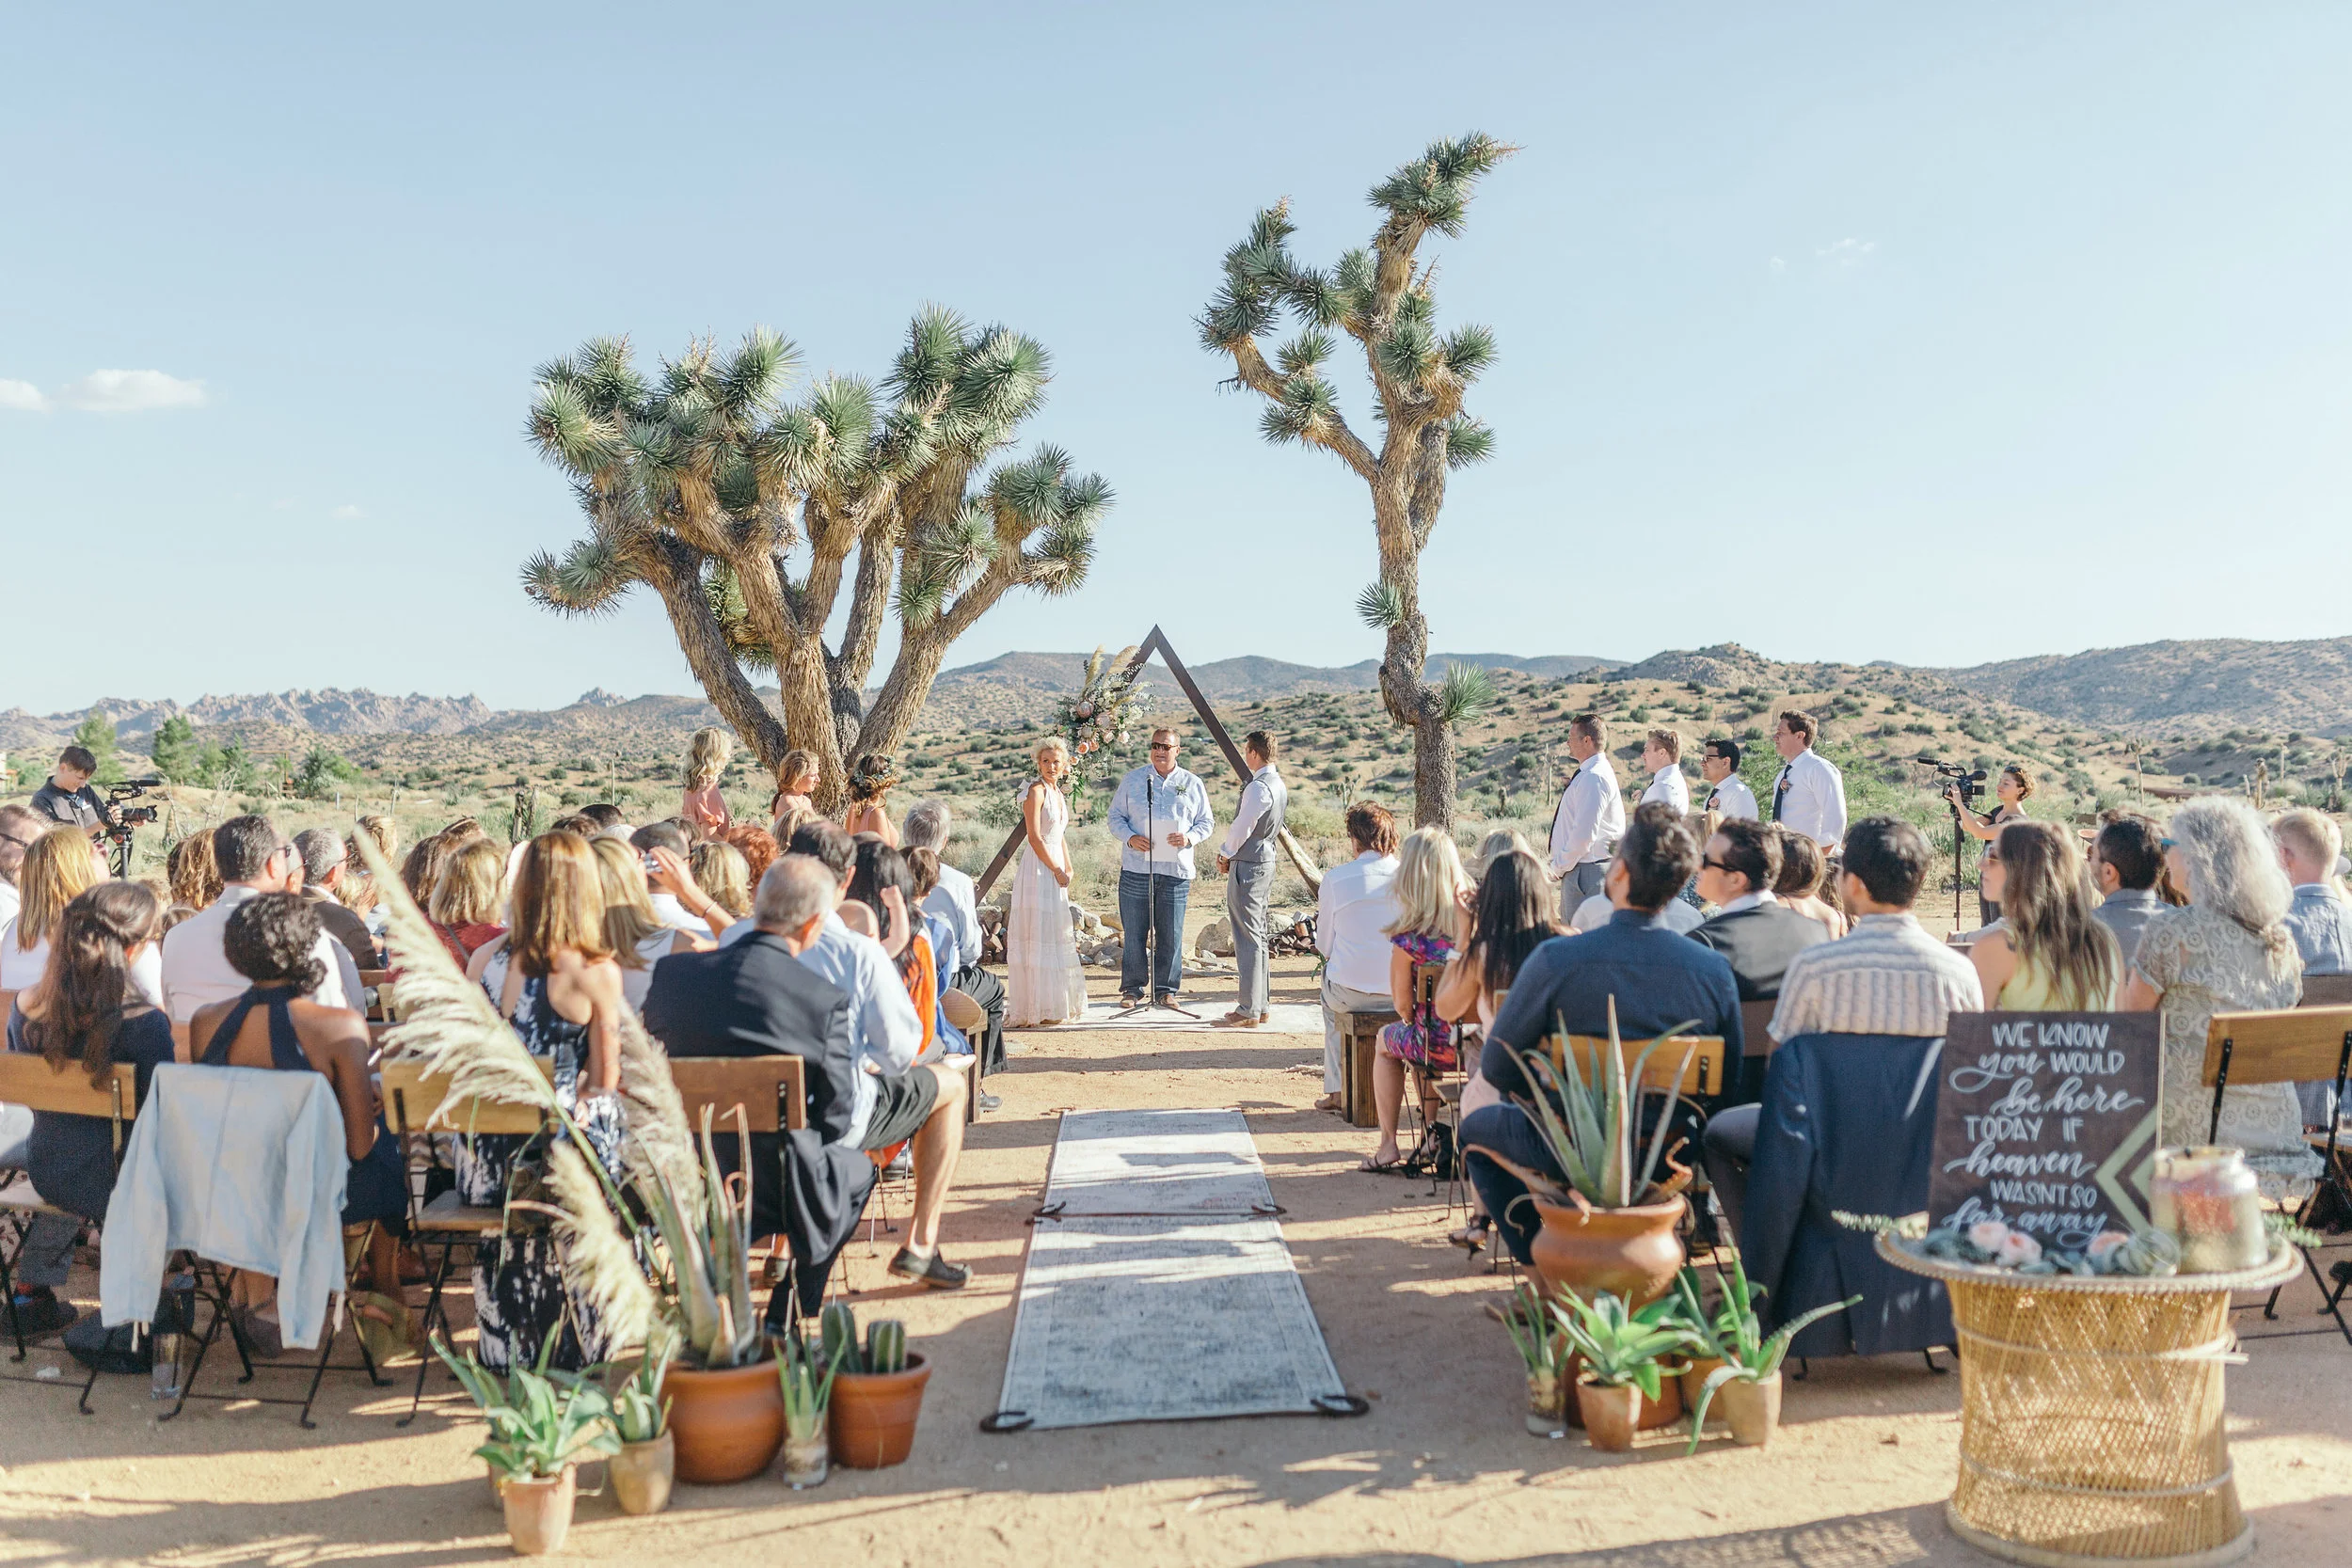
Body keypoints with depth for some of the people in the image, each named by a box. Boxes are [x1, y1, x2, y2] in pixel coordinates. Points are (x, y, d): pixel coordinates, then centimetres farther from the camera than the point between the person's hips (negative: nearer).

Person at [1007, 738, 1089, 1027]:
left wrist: (1068, 869, 13)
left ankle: (1054, 1007, 19)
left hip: (1054, 870, 9)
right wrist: (1057, 870, -13)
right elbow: (1034, 837, -17)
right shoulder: (1036, 791, -11)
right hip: (1037, 870, -9)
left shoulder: (1056, 791, 15)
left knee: (1055, 937, 12)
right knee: (1039, 937, -7)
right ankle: (1037, 1008, -4)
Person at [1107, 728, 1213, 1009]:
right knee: (1133, 933, 1)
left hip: (1176, 871, 1)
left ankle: (1166, 990, 12)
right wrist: (1130, 838, -9)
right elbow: (1115, 817, 10)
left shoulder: (1193, 785, 10)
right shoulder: (1132, 780, 8)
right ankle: (1132, 989, 11)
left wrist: (1189, 838, -6)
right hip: (1136, 868, 0)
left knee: (1171, 934, 2)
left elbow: (1206, 822, 14)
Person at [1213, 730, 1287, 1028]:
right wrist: (1231, 853, 12)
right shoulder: (1280, 785, 12)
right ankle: (1259, 1005, 21)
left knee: (1248, 938, -6)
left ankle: (1249, 1011, -4)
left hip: (1247, 866, -10)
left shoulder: (1258, 787, -19)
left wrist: (1225, 853, 1)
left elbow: (1241, 828, -17)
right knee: (1258, 936, 15)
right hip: (1266, 861, 10)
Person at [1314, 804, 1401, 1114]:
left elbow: (1324, 946, -1)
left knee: (1332, 1006, 34)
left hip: (1351, 992, -2)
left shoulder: (1335, 878, -9)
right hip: (1403, 993, 2)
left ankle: (1336, 1090, 35)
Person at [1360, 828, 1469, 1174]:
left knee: (1386, 1040, 30)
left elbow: (1403, 1005, -8)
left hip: (1439, 1048, -4)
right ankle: (1431, 1136, 37)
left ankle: (1388, 1146, 31)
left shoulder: (1408, 938, -19)